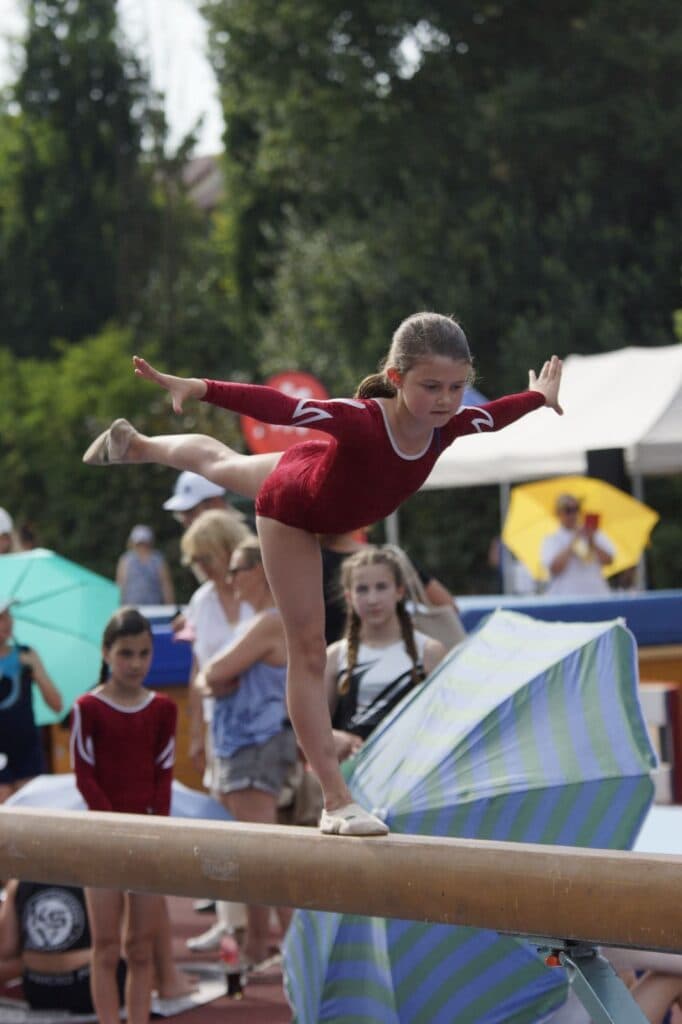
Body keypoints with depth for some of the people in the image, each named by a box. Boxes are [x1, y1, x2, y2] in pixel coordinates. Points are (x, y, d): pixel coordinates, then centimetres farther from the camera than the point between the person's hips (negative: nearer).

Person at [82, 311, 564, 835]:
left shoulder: (448, 424, -29)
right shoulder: (361, 420, -47)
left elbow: (494, 415, -6)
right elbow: (279, 406, -58)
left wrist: (540, 397, 12)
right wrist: (200, 388, -70)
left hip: (322, 478, 6)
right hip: (293, 506, -6)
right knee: (309, 651, -3)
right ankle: (336, 801, 2)